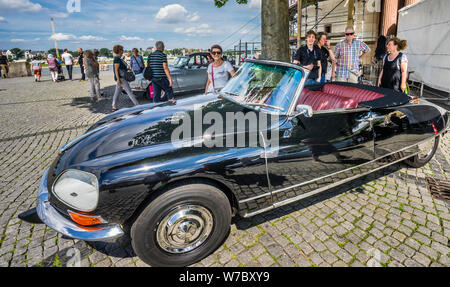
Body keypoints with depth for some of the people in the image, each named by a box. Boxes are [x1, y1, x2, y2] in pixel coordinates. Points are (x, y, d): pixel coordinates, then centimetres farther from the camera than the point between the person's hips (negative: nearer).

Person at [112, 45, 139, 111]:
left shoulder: (119, 58, 17)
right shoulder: (117, 59, -13)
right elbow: (116, 70, -19)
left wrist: (127, 68, 9)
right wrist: (118, 80, -23)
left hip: (121, 78, 10)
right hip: (120, 78, -10)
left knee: (117, 92, 10)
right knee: (129, 92, -9)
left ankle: (114, 107, 15)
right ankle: (137, 105, -8)